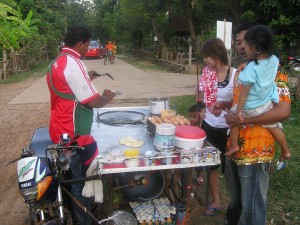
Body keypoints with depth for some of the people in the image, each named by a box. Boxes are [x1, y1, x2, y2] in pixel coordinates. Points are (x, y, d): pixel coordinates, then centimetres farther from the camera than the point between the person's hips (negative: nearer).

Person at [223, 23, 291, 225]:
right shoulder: (241, 70, 11)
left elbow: (283, 111, -25)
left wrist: (241, 120, -24)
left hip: (255, 152, -7)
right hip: (234, 148, 7)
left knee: (251, 208, 7)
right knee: (235, 200, 24)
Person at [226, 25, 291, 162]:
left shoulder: (250, 69, -29)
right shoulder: (274, 60, -10)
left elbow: (244, 93, -23)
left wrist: (238, 111, -15)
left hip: (251, 109, -6)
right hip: (268, 104, 6)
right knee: (275, 127, 22)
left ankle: (234, 145, 19)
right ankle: (285, 152, 37)